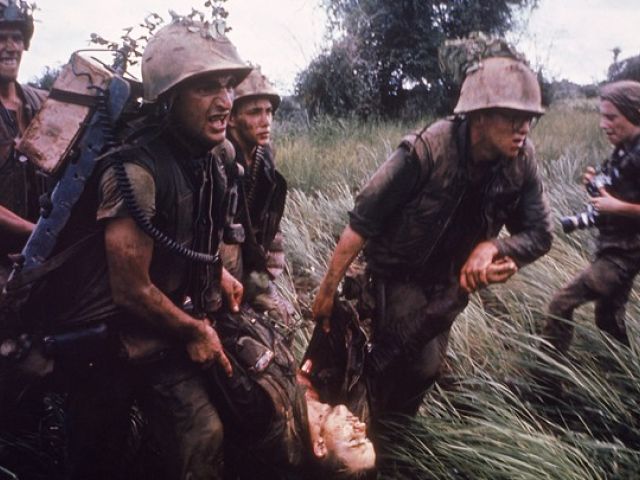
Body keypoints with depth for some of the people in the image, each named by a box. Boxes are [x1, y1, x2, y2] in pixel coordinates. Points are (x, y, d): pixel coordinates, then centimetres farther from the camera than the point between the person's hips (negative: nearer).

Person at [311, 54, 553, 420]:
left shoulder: (522, 161, -16)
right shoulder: (427, 151, -31)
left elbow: (539, 235, -6)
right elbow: (361, 223, -24)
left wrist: (492, 246, -27)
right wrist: (328, 290, -20)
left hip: (450, 278, 5)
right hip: (399, 275, -5)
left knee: (426, 367, 15)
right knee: (421, 365, -14)